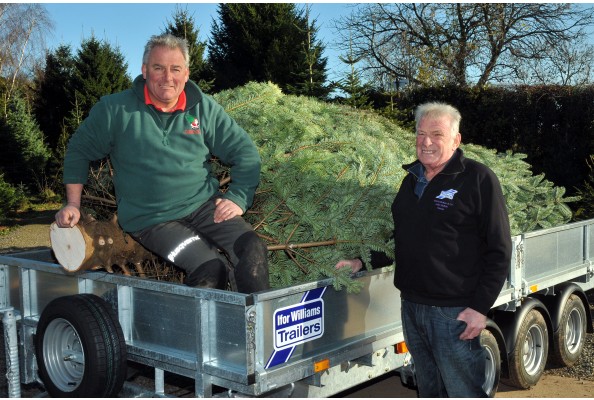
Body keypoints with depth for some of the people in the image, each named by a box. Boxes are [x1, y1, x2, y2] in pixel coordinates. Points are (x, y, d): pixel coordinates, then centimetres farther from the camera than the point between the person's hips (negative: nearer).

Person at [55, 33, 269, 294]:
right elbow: (78, 151, 12)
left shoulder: (204, 109, 6)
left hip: (204, 205, 3)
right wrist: (73, 204, 7)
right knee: (210, 267, -27)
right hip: (151, 221, -3)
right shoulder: (116, 109, 0)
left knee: (253, 250, -22)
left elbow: (245, 152, 11)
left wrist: (238, 199, -1)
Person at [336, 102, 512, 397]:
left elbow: (499, 250, -11)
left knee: (464, 392, 2)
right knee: (429, 391, 19)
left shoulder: (479, 179, -9)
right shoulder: (410, 180, 13)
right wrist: (362, 261, 11)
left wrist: (480, 307, -15)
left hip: (454, 313, -7)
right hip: (412, 306, 7)